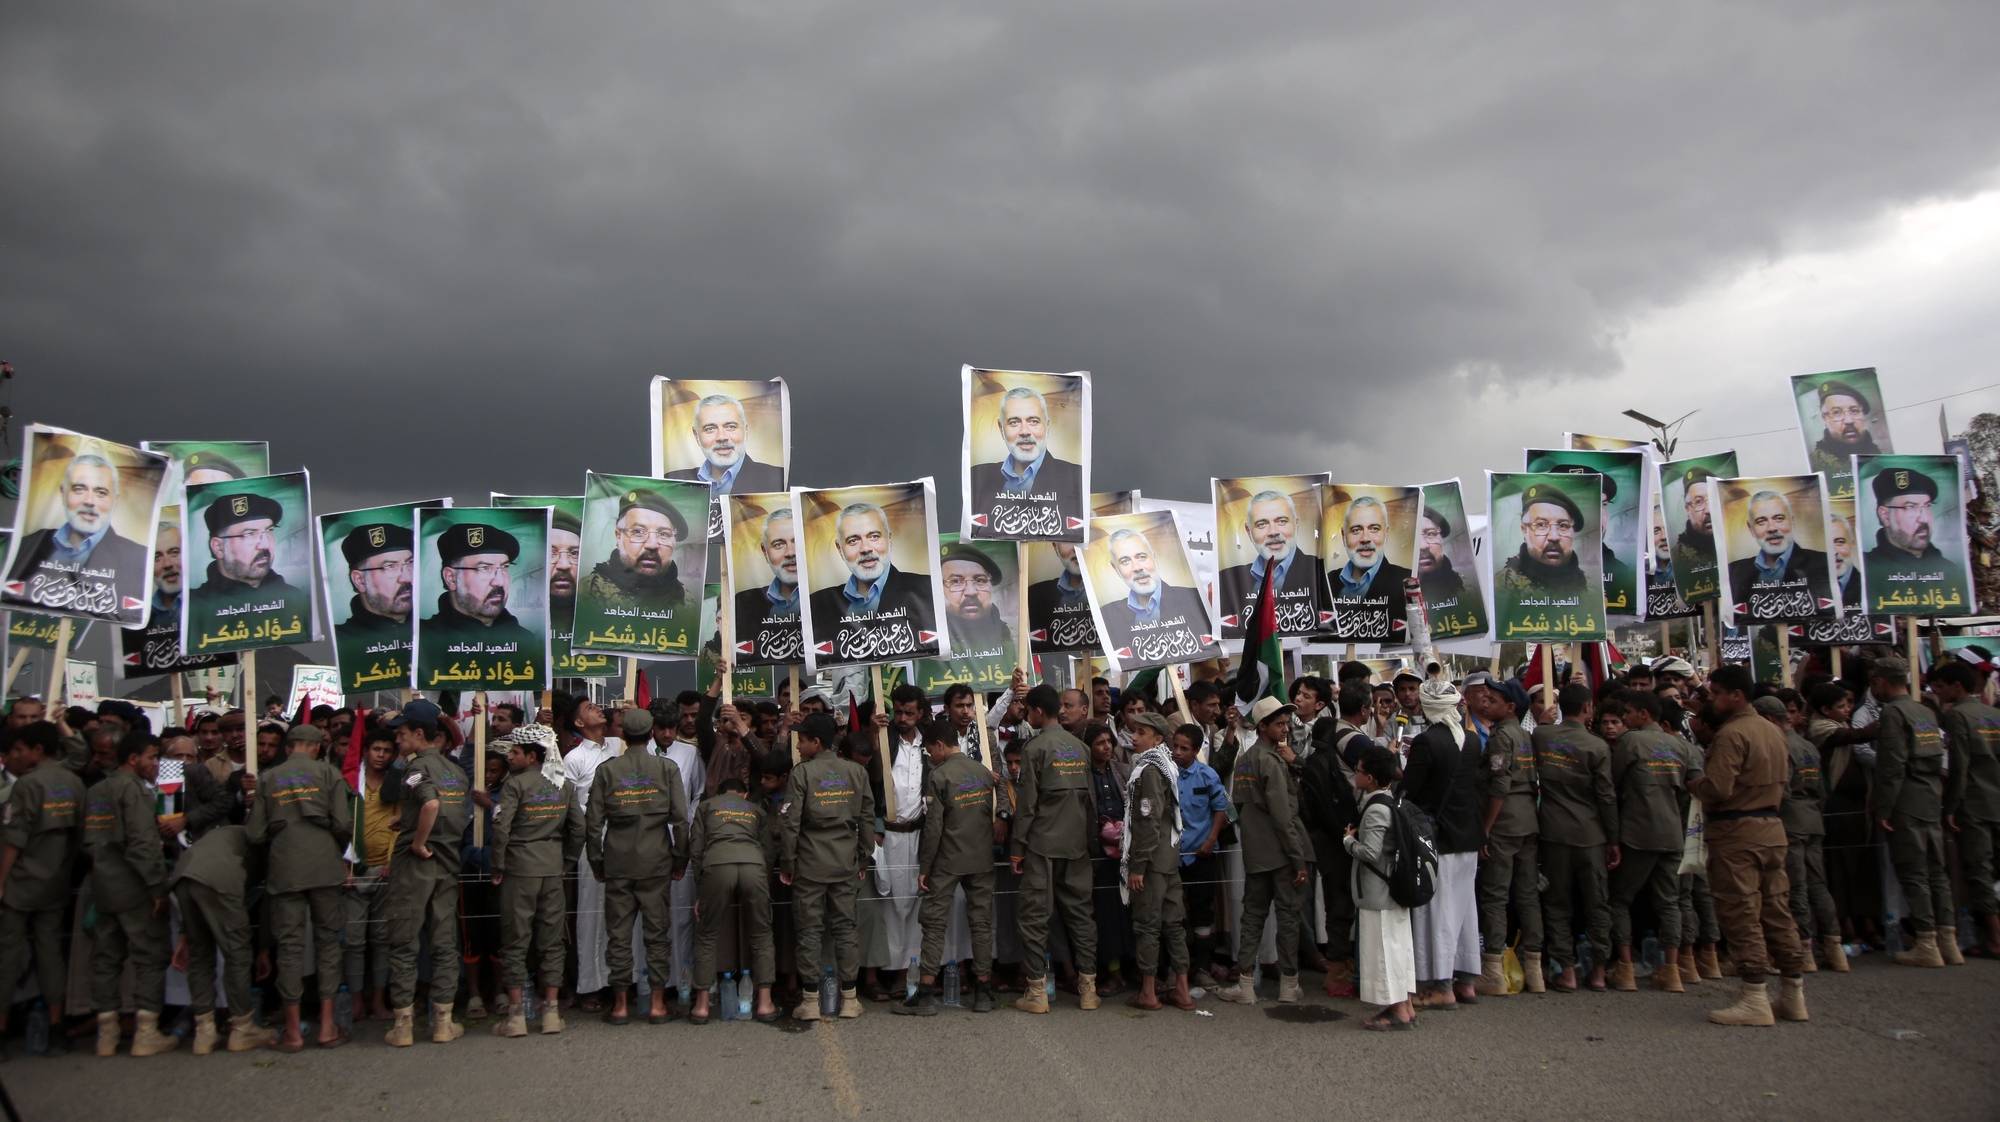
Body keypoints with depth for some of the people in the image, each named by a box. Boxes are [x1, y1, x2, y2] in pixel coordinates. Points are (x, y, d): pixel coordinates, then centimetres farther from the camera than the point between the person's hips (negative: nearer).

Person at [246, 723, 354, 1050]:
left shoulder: (267, 779, 10)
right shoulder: (328, 773, 5)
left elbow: (254, 834, 4)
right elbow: (343, 824, -4)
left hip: (284, 869, 1)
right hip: (324, 866, -1)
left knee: (290, 944, 5)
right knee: (327, 940, 8)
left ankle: (292, 1031, 9)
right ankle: (327, 1025, 9)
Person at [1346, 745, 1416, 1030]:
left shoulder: (1376, 808, -20)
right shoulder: (1391, 801, 9)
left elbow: (1370, 852, -25)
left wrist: (1349, 840, -10)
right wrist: (1357, 836, 10)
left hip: (1377, 891, -10)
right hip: (1395, 887, 10)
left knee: (1382, 945, -2)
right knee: (1398, 943, 14)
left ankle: (1398, 1011, 3)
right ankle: (1406, 1006, 21)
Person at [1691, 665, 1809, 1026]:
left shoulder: (1731, 733, -15)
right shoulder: (1773, 731, 14)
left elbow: (1717, 788, -21)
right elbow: (1780, 783, 20)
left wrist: (1692, 782, -3)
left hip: (1737, 833, -9)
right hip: (1771, 828, 9)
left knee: (1741, 915, -4)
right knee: (1776, 911, 13)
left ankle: (1755, 999, -3)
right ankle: (1794, 993, 18)